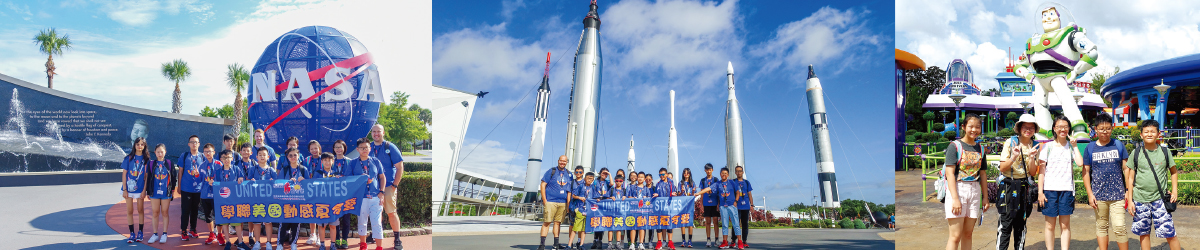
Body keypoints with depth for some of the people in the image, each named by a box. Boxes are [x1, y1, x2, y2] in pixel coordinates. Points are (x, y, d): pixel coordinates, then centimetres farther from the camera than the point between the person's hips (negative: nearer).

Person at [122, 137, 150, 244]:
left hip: (140, 189, 0)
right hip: (129, 188, 0)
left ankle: (140, 233, 15)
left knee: (140, 210, 6)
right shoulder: (128, 158, 0)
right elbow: (124, 174, 1)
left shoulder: (146, 159, 0)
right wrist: (124, 189, -5)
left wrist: (144, 190, -6)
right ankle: (132, 234, 9)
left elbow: (146, 176, -1)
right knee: (129, 211, 3)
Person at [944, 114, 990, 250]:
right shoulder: (955, 146, -5)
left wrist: (985, 197, 13)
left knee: (968, 234, 9)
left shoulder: (980, 149, 12)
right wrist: (955, 198, -18)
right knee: (956, 236, -10)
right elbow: (950, 173, -11)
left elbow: (982, 174, 18)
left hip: (974, 191, 5)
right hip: (957, 189, -5)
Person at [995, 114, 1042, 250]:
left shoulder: (1035, 146, 6)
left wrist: (1031, 158, -13)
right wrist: (1013, 158, -24)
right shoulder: (1010, 142, -4)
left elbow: (1033, 172, 3)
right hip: (1009, 185, -4)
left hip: (1025, 187, 4)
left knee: (1021, 224, 9)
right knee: (1005, 224, -9)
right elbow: (1002, 168, -7)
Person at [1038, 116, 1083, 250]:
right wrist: (1040, 192, -4)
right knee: (1050, 225, 2)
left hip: (1066, 189, 1)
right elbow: (1041, 170, 3)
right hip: (1050, 189, -1)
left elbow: (1080, 162, -11)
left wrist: (1074, 145, -6)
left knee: (1065, 225, 1)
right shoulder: (1047, 146, 5)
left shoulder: (1071, 147, 8)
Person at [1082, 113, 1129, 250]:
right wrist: (1090, 194, -1)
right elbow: (1086, 171, 5)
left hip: (1117, 194, -1)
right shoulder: (1090, 148, 4)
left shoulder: (1118, 145, 3)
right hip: (1099, 196, 1)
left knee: (1119, 227, -8)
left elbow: (1126, 168, 6)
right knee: (1101, 226, 10)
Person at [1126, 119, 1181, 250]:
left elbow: (1174, 172, 14)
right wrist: (1130, 201, 2)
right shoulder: (1136, 153, 2)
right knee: (1144, 233, 7)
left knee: (1169, 233, -5)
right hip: (1140, 199, 1)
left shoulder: (1165, 152, 3)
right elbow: (1130, 178, 5)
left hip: (1159, 199, -1)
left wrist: (1175, 191, 2)